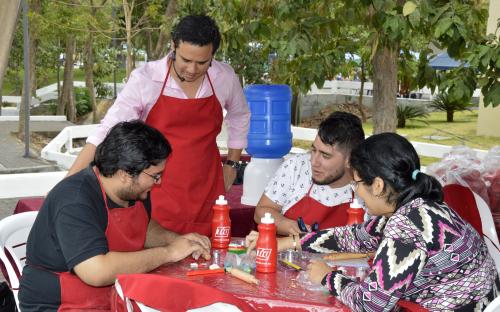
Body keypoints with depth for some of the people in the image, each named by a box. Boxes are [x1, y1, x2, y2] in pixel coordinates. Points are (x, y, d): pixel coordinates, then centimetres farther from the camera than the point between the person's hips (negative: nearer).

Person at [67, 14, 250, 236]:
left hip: (207, 196, 3)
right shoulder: (145, 79, -14)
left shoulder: (225, 78, -3)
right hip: (157, 197, -2)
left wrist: (232, 164, 15)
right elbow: (106, 134, -14)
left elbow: (240, 117, 17)